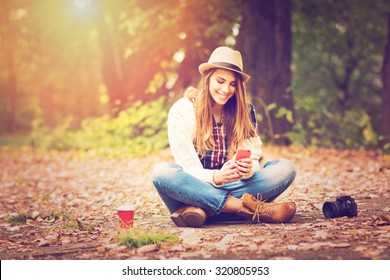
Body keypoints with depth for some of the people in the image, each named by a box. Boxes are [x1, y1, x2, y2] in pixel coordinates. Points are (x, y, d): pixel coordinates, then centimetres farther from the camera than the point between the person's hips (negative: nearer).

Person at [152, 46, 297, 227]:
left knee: (285, 168, -20)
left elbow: (254, 156, -3)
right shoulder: (182, 110, -7)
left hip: (231, 187, 3)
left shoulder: (245, 111, 4)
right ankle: (249, 208, -34)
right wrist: (215, 177, -34)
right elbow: (188, 168, -13)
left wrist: (249, 168, -28)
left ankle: (201, 209, -32)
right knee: (162, 172, -34)